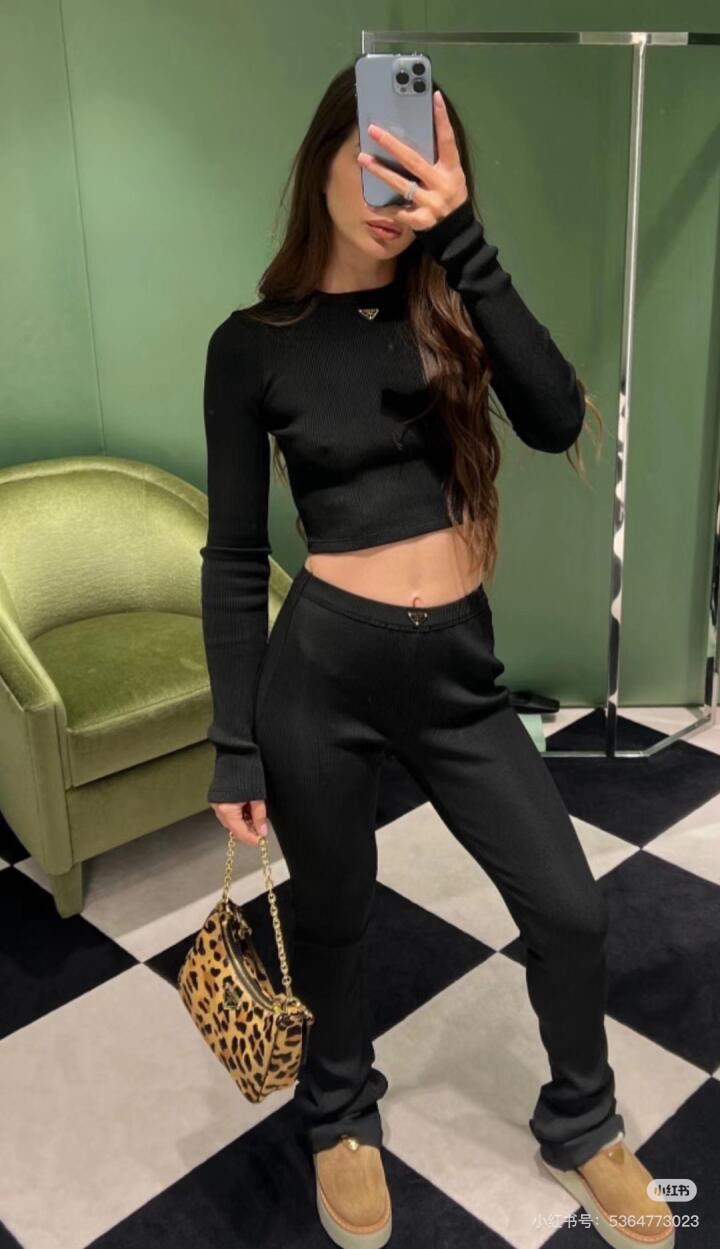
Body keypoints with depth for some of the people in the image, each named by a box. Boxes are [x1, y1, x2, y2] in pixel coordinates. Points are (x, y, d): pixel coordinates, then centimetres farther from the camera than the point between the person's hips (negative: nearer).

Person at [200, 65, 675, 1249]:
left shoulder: (449, 305, 3)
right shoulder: (253, 344, -4)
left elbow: (556, 420, -17)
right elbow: (234, 557, -3)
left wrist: (463, 240, -23)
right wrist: (235, 744, -5)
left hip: (457, 669, 3)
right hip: (323, 669, -2)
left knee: (569, 909, 9)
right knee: (333, 917, 16)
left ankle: (579, 1127, 38)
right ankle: (342, 1115, 46)